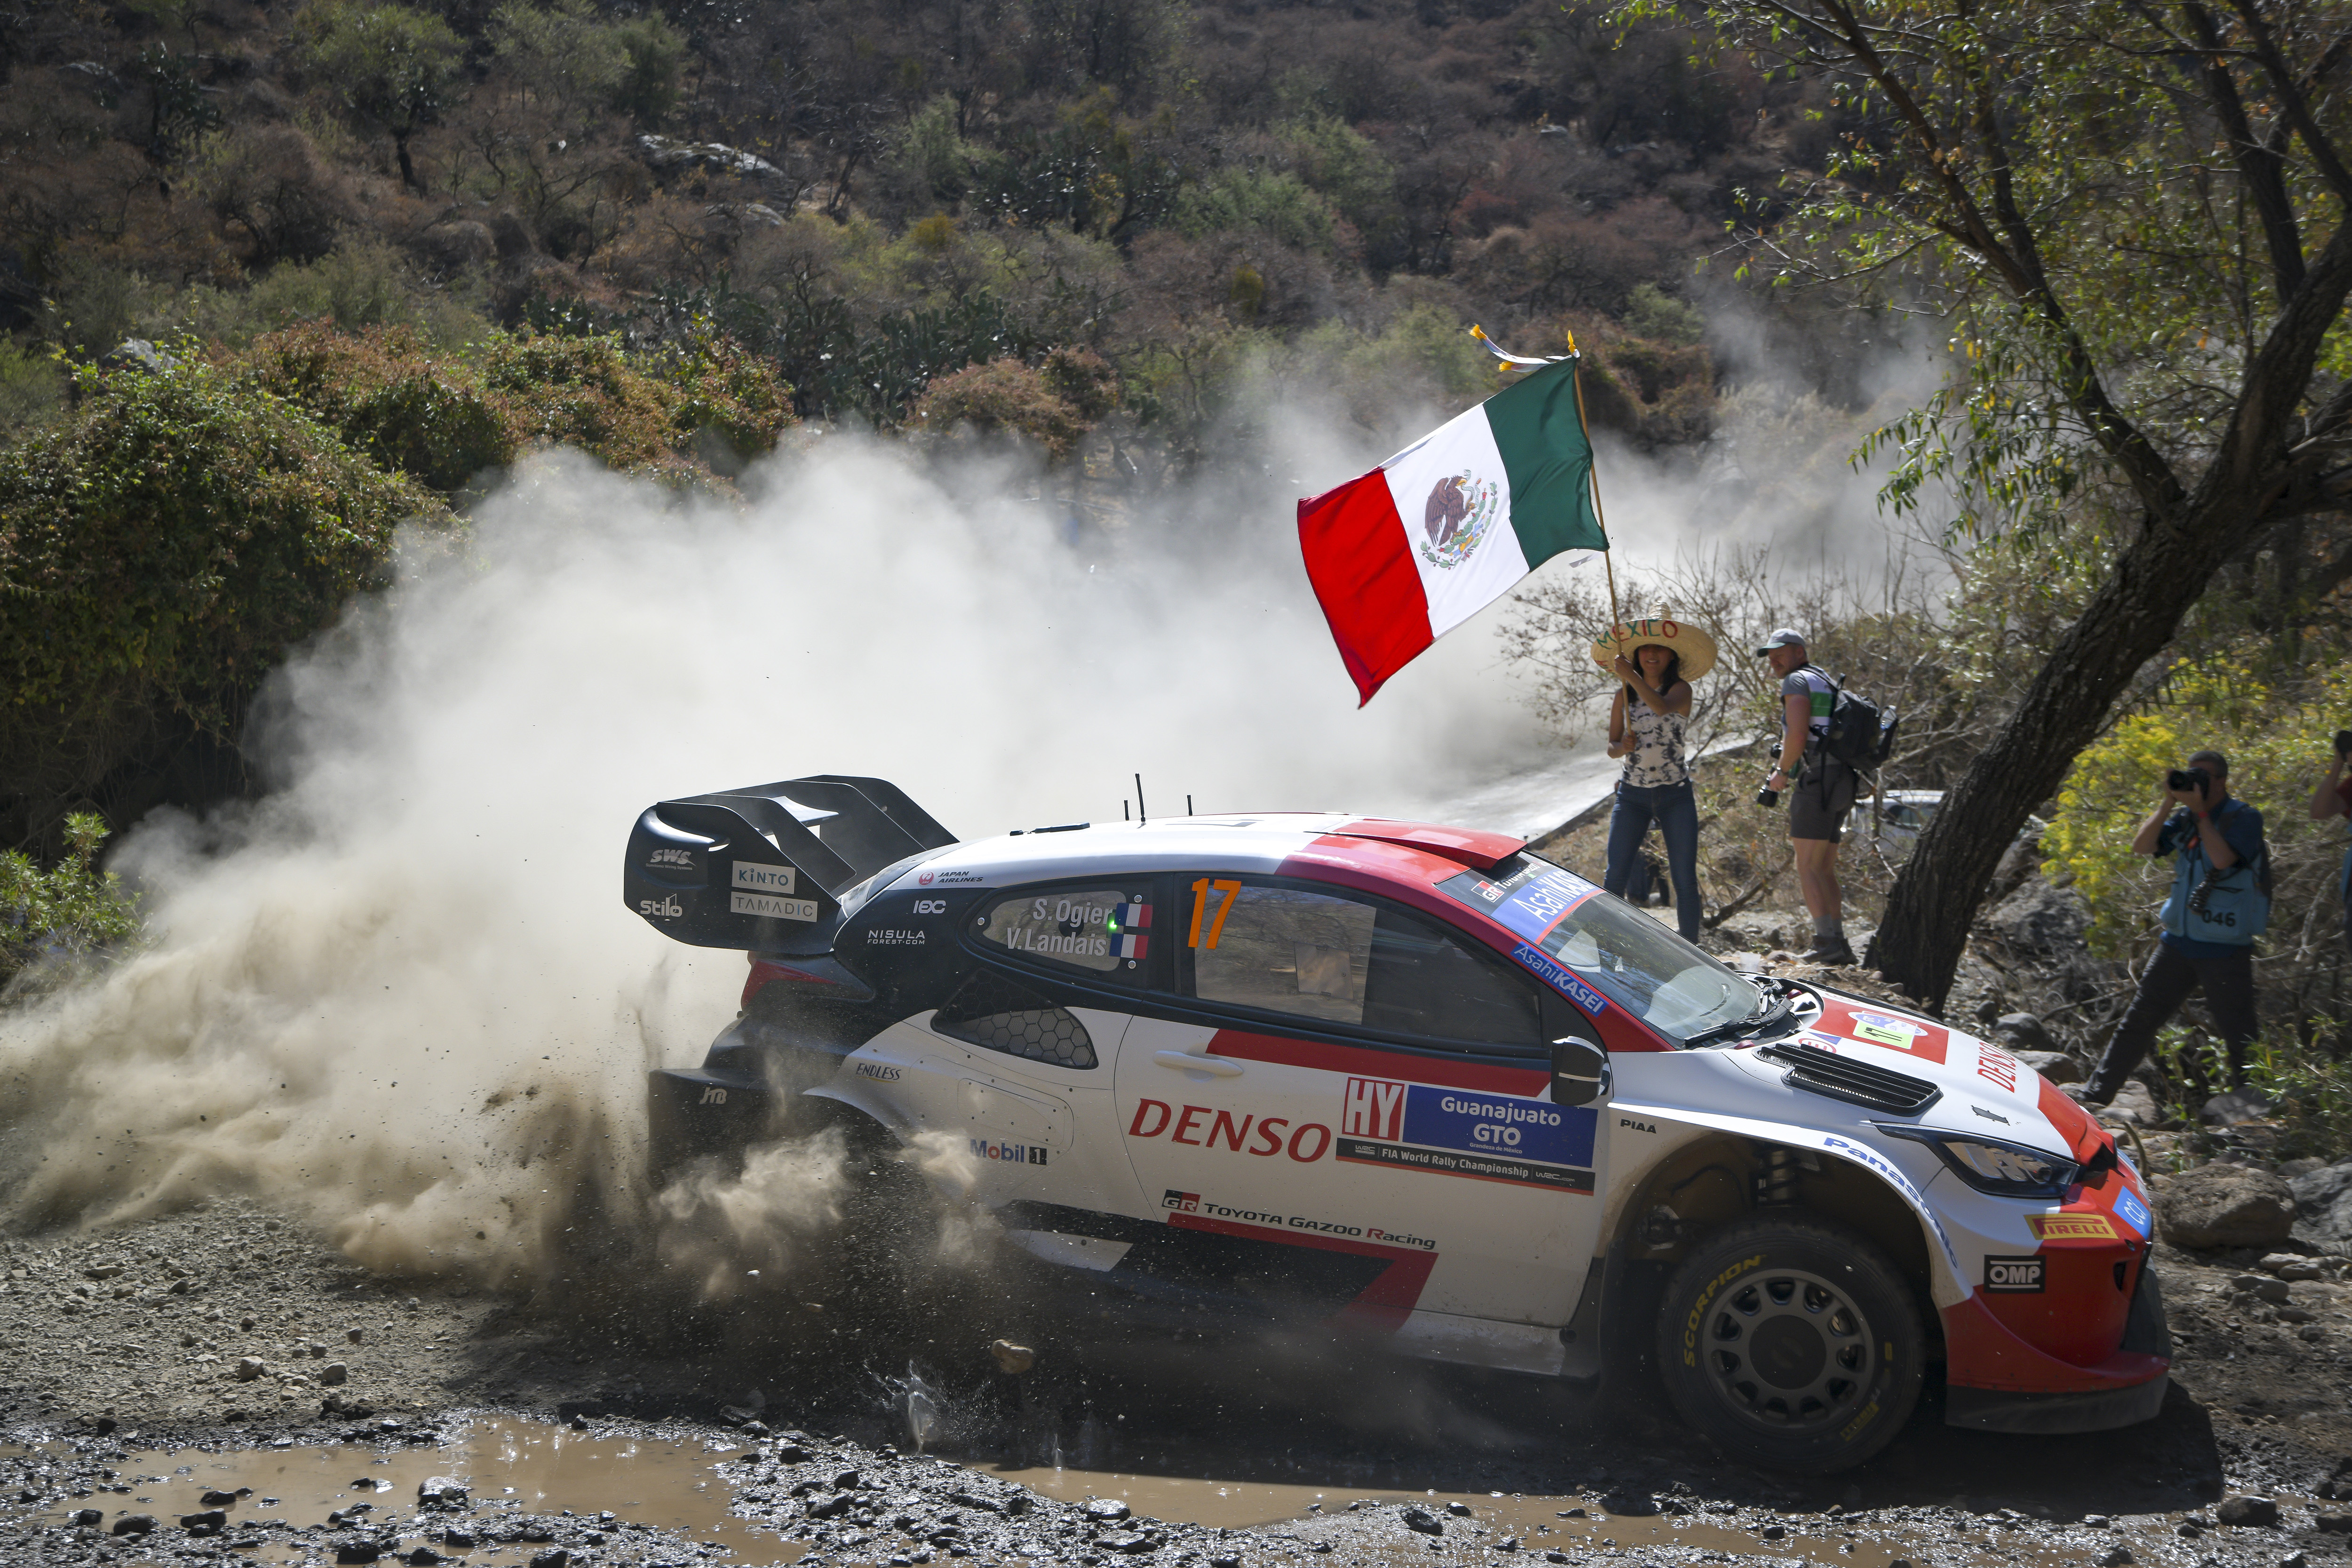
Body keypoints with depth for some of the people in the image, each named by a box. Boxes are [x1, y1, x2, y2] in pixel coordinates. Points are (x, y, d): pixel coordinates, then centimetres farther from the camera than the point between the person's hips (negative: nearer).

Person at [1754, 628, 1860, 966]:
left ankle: (1828, 942, -18)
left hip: (1818, 779, -10)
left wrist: (1782, 772, -3)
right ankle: (1836, 943, 11)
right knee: (1825, 869, 13)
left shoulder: (1797, 681, -4)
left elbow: (1797, 735, -17)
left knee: (1808, 868, -10)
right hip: (1843, 782, 10)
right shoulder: (1827, 684, 26)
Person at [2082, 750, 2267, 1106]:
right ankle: (2095, 1097, 9)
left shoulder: (2245, 818, -8)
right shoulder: (2185, 818, 8)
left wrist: (2201, 811, -18)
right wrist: (2168, 802, -8)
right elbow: (2141, 846, 0)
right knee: (2137, 1022, 6)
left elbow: (2222, 858, -24)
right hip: (2179, 943, 5)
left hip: (2226, 952, -5)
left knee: (2239, 1037, 0)